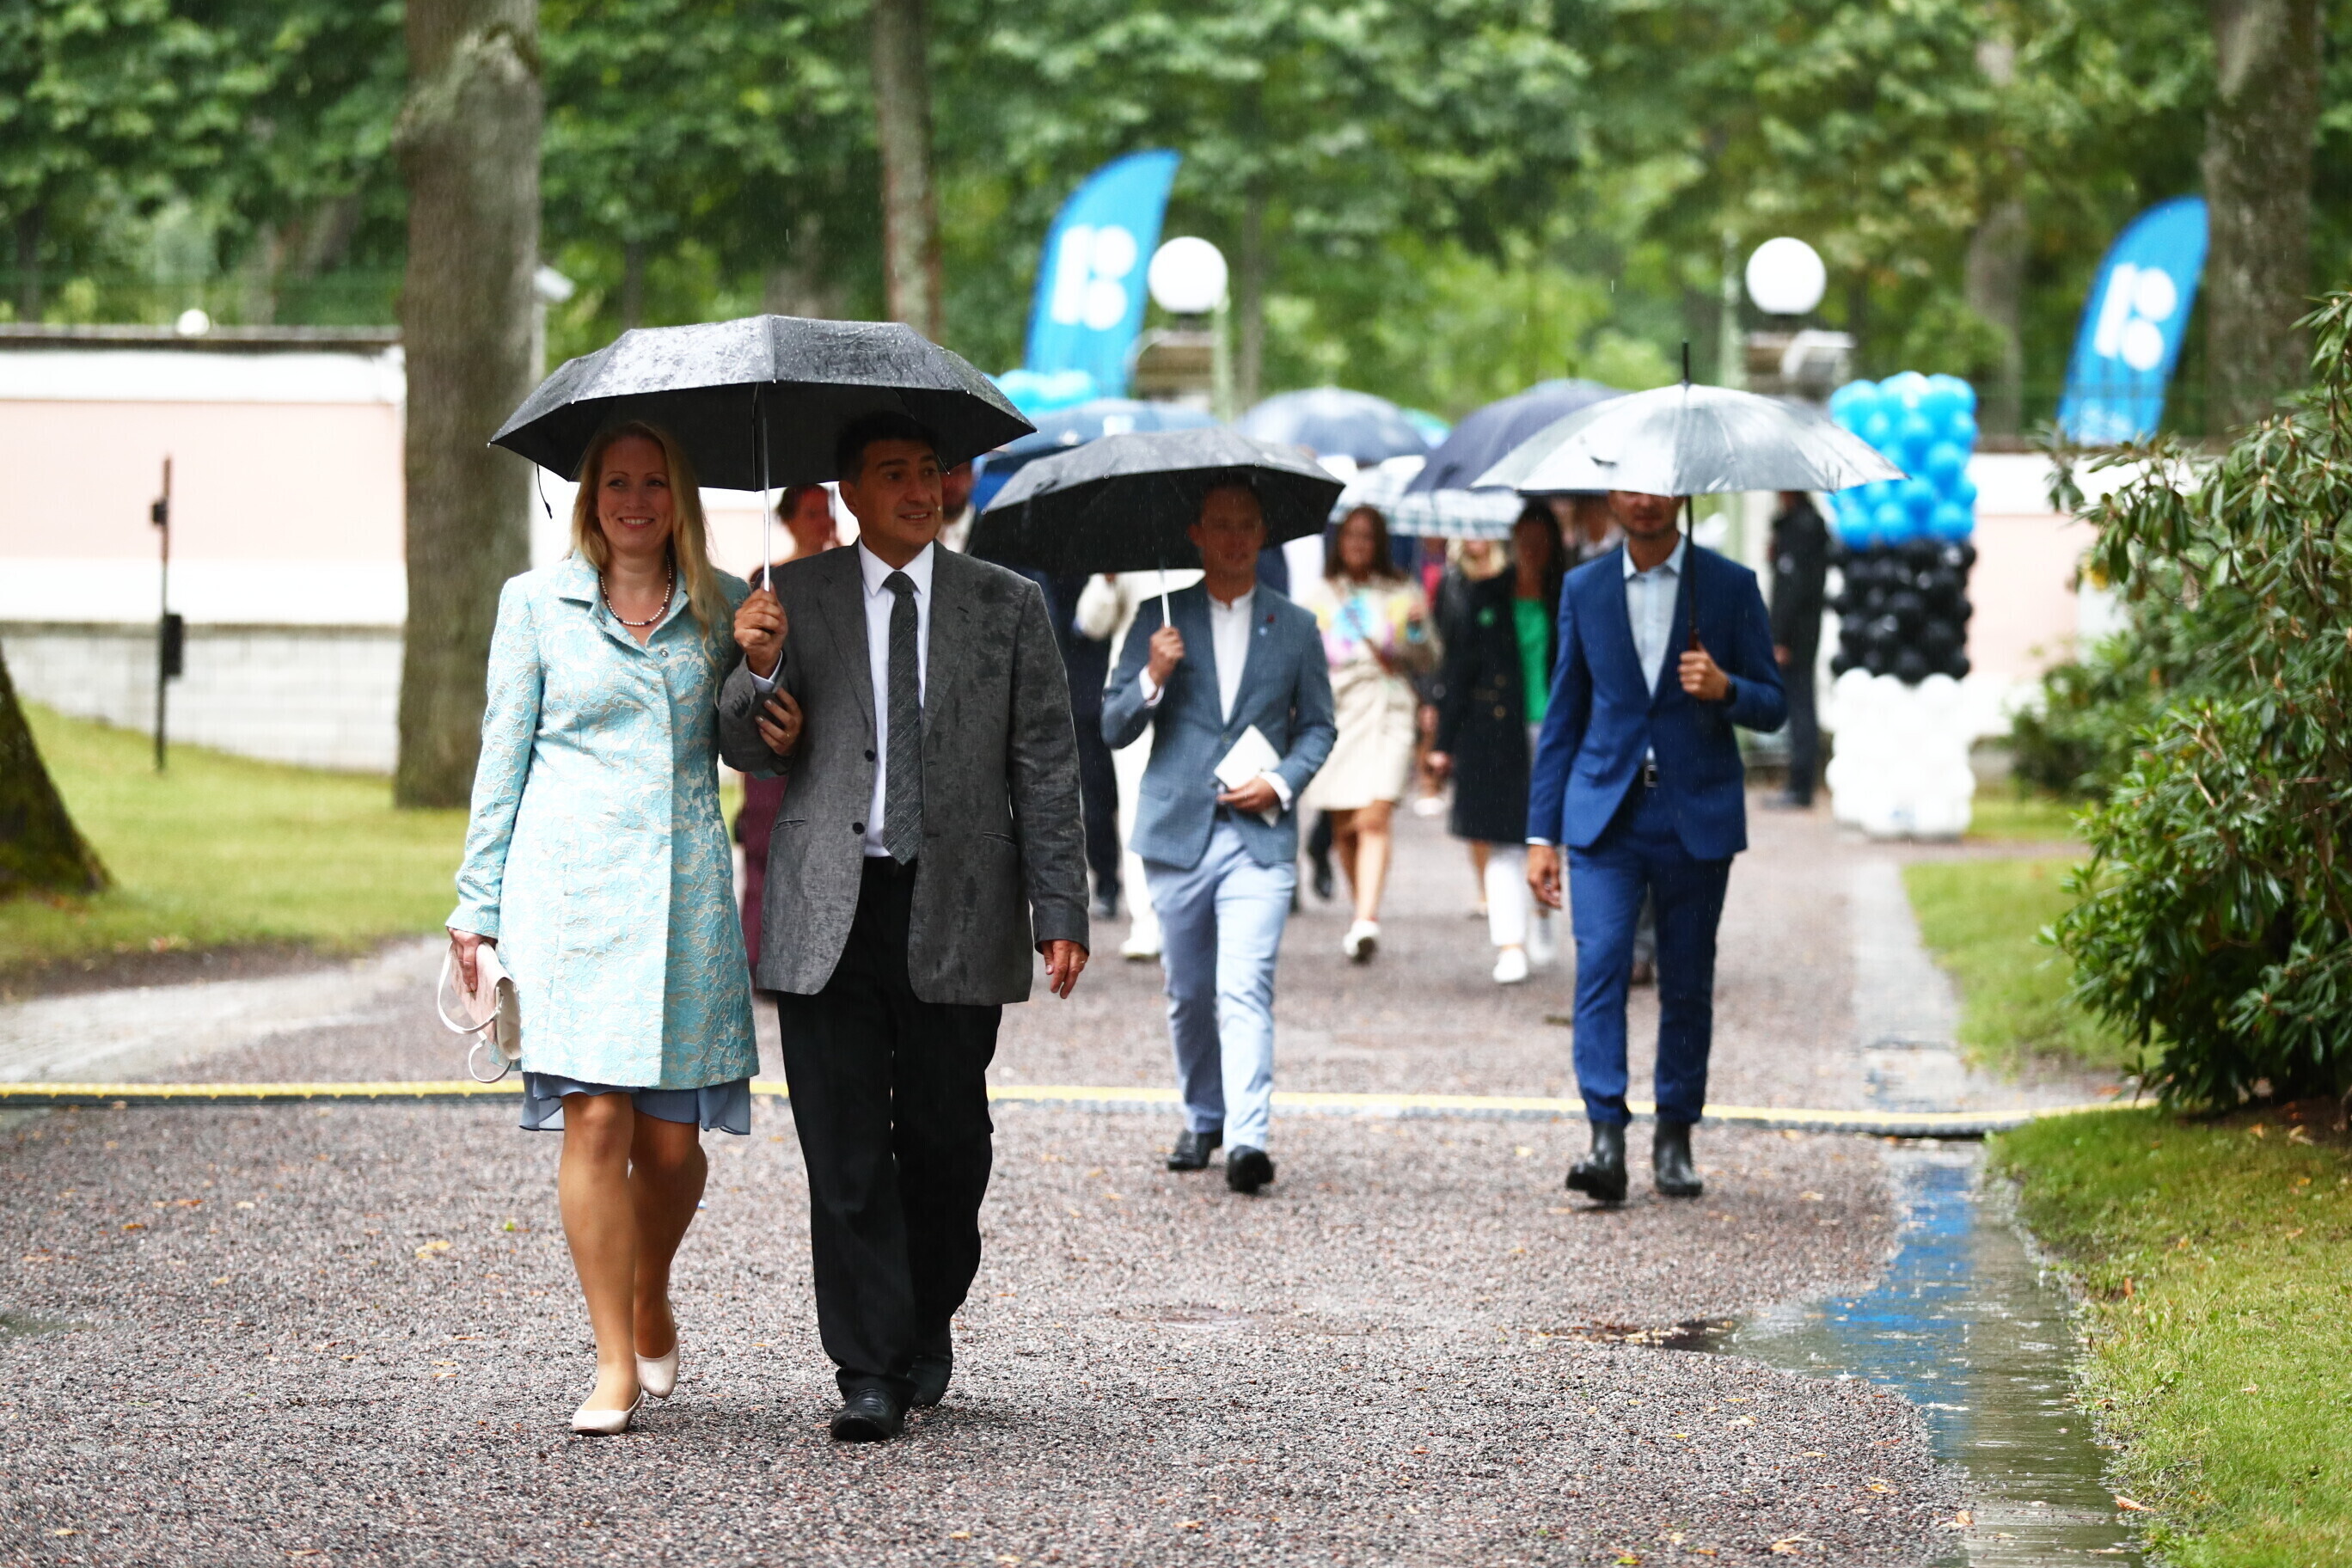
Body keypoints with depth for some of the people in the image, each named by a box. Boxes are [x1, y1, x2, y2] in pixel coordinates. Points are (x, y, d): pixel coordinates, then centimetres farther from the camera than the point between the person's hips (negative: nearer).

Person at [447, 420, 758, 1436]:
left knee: (672, 1136, 0)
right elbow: (502, 759, 10)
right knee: (594, 1120, -11)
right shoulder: (535, 603, 9)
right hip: (570, 884, -2)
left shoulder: (721, 608, 12)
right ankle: (615, 1366, -6)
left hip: (686, 886, 2)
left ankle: (651, 1303, 29)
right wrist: (478, 903, 6)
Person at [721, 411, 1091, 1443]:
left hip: (955, 919, 0)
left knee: (945, 1144, 7)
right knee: (845, 1153, -3)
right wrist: (760, 670, -17)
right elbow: (747, 750, 5)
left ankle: (929, 1329, 28)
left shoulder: (1007, 605, 6)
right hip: (829, 916, 0)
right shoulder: (791, 598, 6)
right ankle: (869, 1374, 1)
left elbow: (1046, 769, 5)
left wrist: (1060, 912, -1)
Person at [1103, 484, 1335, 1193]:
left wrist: (1283, 782, -5)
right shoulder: (1159, 618, 7)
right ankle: (1202, 1120, 28)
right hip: (1177, 831, 2)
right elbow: (1114, 727, 4)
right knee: (1188, 993, 10)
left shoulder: (1295, 626, 8)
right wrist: (1152, 678, -15)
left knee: (1245, 988, -15)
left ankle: (1248, 1138, -23)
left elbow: (1317, 725, 13)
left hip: (1261, 835, -2)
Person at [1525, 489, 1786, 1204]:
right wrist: (1541, 832, 6)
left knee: (1687, 985, 6)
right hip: (1605, 814, 1)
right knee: (1599, 966, -15)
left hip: (1695, 819, 0)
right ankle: (1607, 1139, -19)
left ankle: (1674, 1140, 18)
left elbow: (1773, 707, 4)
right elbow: (1563, 716, 11)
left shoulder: (1730, 586, 2)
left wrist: (1725, 689, -19)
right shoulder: (1583, 588, 8)